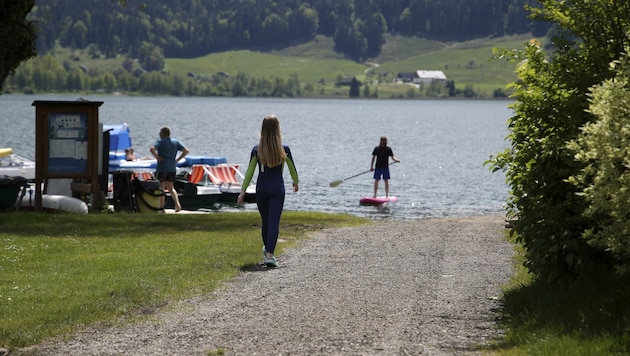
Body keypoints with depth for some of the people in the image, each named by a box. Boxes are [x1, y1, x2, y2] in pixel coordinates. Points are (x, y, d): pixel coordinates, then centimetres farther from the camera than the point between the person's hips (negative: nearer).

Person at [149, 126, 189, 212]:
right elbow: (186, 151, 6)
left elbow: (152, 149, -24)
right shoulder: (176, 142, 9)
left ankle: (162, 207, 6)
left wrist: (157, 157, -11)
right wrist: (178, 159, 7)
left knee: (161, 188, 5)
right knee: (170, 188, 13)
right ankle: (177, 204, -7)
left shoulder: (160, 142, -6)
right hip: (172, 168, 5)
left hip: (162, 167, -5)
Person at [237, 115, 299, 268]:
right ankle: (269, 255, -19)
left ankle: (267, 250, 37)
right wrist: (296, 182, 28)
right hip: (277, 188, -2)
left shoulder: (256, 150, -4)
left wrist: (242, 192, -3)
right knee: (274, 222, -7)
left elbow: (249, 172, -5)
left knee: (265, 221, 19)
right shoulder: (284, 150, -5)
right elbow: (292, 169, 9)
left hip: (261, 188, 2)